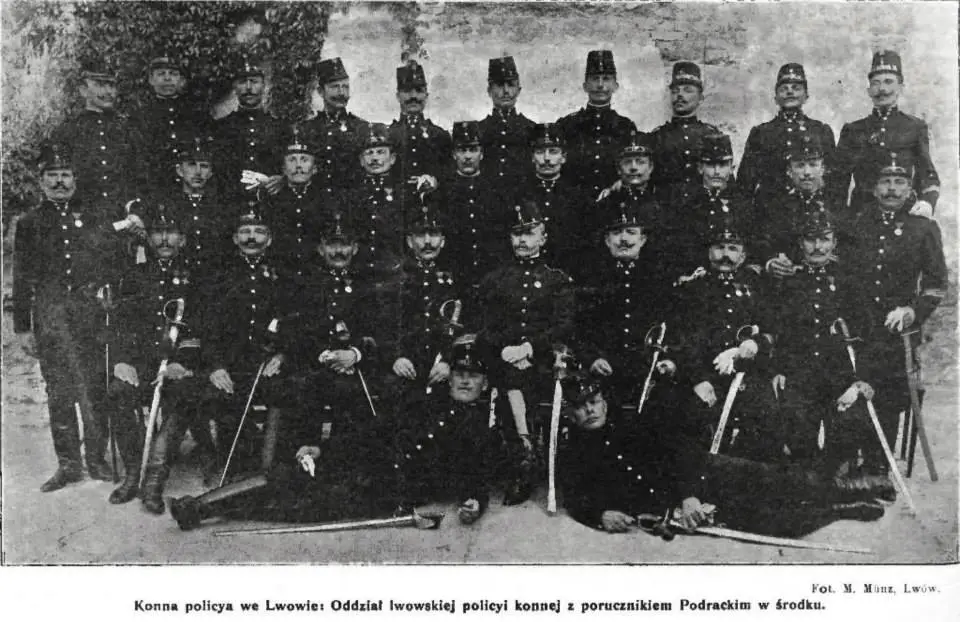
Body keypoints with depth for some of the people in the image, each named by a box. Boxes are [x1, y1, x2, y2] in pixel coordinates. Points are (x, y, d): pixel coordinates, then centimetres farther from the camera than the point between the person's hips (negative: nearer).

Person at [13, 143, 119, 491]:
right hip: (51, 320, 1)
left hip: (91, 315, 0)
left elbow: (114, 265, 10)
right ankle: (68, 464, 8)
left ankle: (97, 459, 10)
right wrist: (22, 327, 6)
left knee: (94, 390, -1)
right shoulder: (29, 225, 12)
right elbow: (21, 280, 11)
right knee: (59, 394, 1)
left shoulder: (94, 219, 11)